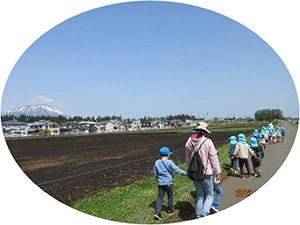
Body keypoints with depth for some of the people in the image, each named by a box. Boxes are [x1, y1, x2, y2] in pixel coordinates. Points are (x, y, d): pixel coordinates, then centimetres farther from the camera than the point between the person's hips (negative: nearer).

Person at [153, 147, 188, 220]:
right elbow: (177, 170, -12)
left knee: (160, 197, 6)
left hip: (160, 183, 3)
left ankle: (157, 212, -3)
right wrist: (185, 173, -3)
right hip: (168, 182, -3)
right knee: (170, 196, 15)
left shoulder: (157, 162, 0)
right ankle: (170, 210, 29)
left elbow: (155, 173, 9)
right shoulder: (169, 162, -12)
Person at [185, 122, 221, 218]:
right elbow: (213, 158, -10)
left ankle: (198, 216, 23)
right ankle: (204, 214, -6)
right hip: (206, 173, -5)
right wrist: (217, 172, 0)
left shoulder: (189, 142, 1)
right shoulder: (207, 142, -16)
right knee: (209, 195, 10)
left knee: (200, 195, 19)